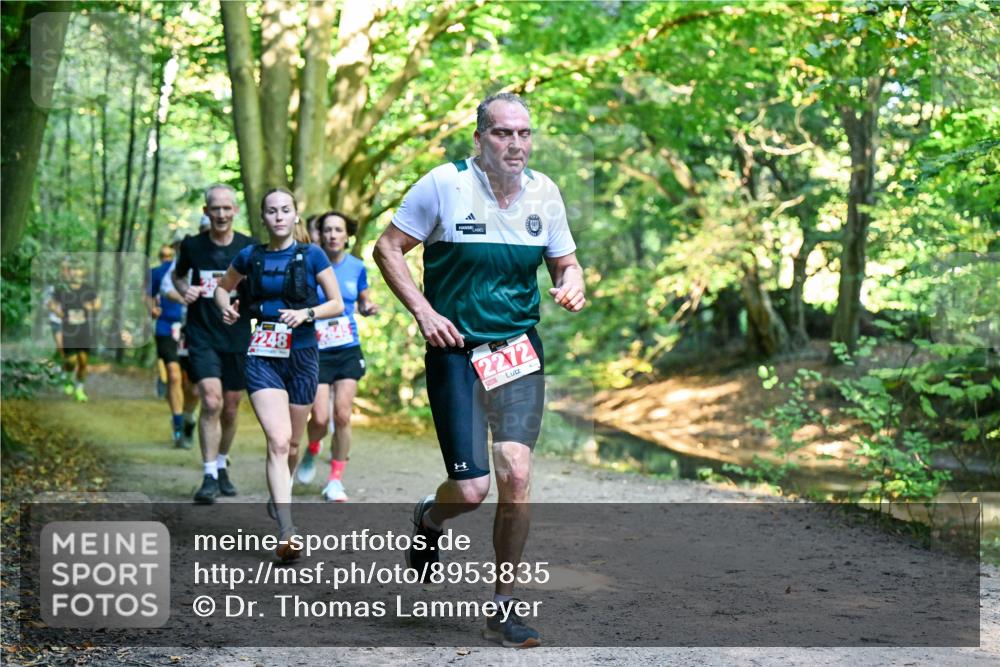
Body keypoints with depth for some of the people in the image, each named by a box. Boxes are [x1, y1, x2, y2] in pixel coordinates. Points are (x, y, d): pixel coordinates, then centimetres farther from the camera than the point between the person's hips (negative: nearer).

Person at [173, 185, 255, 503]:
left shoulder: (249, 248, -2)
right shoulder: (192, 246, -1)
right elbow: (178, 275, 18)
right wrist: (184, 289, -4)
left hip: (238, 338, 2)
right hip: (202, 336, -2)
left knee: (230, 409, 11)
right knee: (211, 402, -17)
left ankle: (222, 467, 33)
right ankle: (209, 477, -12)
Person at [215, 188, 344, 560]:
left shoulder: (311, 256, -1)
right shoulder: (250, 257, 5)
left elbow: (337, 305, 1)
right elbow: (223, 286, 22)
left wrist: (307, 313, -17)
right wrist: (226, 308, 1)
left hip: (302, 357, 1)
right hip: (263, 358, 0)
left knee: (292, 444, 13)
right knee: (277, 441, -16)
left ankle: (279, 498, 43)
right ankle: (287, 533, -22)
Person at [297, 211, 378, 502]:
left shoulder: (357, 267, 3)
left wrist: (369, 308, -4)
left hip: (348, 350, 2)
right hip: (317, 351, -2)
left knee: (342, 416, -5)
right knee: (320, 418, -9)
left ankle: (335, 479, 8)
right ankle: (312, 450, 26)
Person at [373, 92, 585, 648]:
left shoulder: (544, 193, 4)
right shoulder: (445, 185, -8)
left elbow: (566, 262, 16)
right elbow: (388, 248, -2)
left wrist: (572, 286, -8)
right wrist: (423, 311, -13)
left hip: (520, 350, 3)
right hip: (457, 350, -3)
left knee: (516, 473, -10)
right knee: (472, 488, -9)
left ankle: (504, 607, 6)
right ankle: (430, 520, 31)